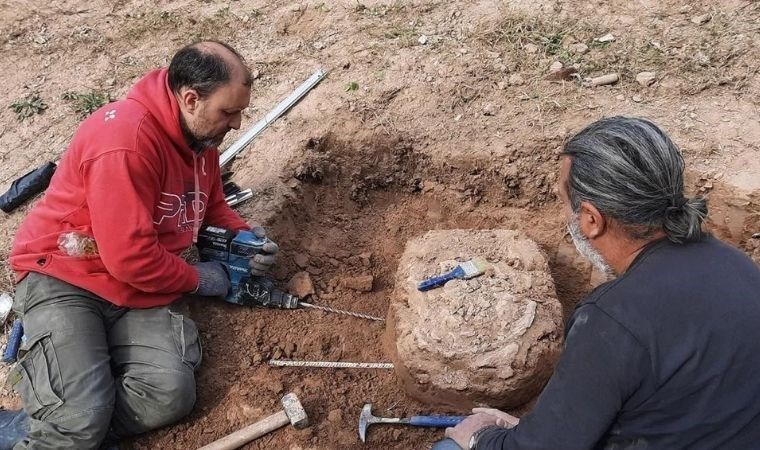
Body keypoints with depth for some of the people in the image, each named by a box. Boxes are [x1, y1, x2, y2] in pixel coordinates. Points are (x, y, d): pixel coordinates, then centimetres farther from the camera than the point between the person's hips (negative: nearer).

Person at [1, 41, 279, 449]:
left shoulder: (201, 135, 3)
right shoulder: (126, 139, -25)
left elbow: (210, 205, 20)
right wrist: (198, 279, -9)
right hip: (65, 277, -7)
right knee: (82, 417, -26)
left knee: (171, 396, -18)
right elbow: (129, 257, -25)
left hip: (139, 287, 7)